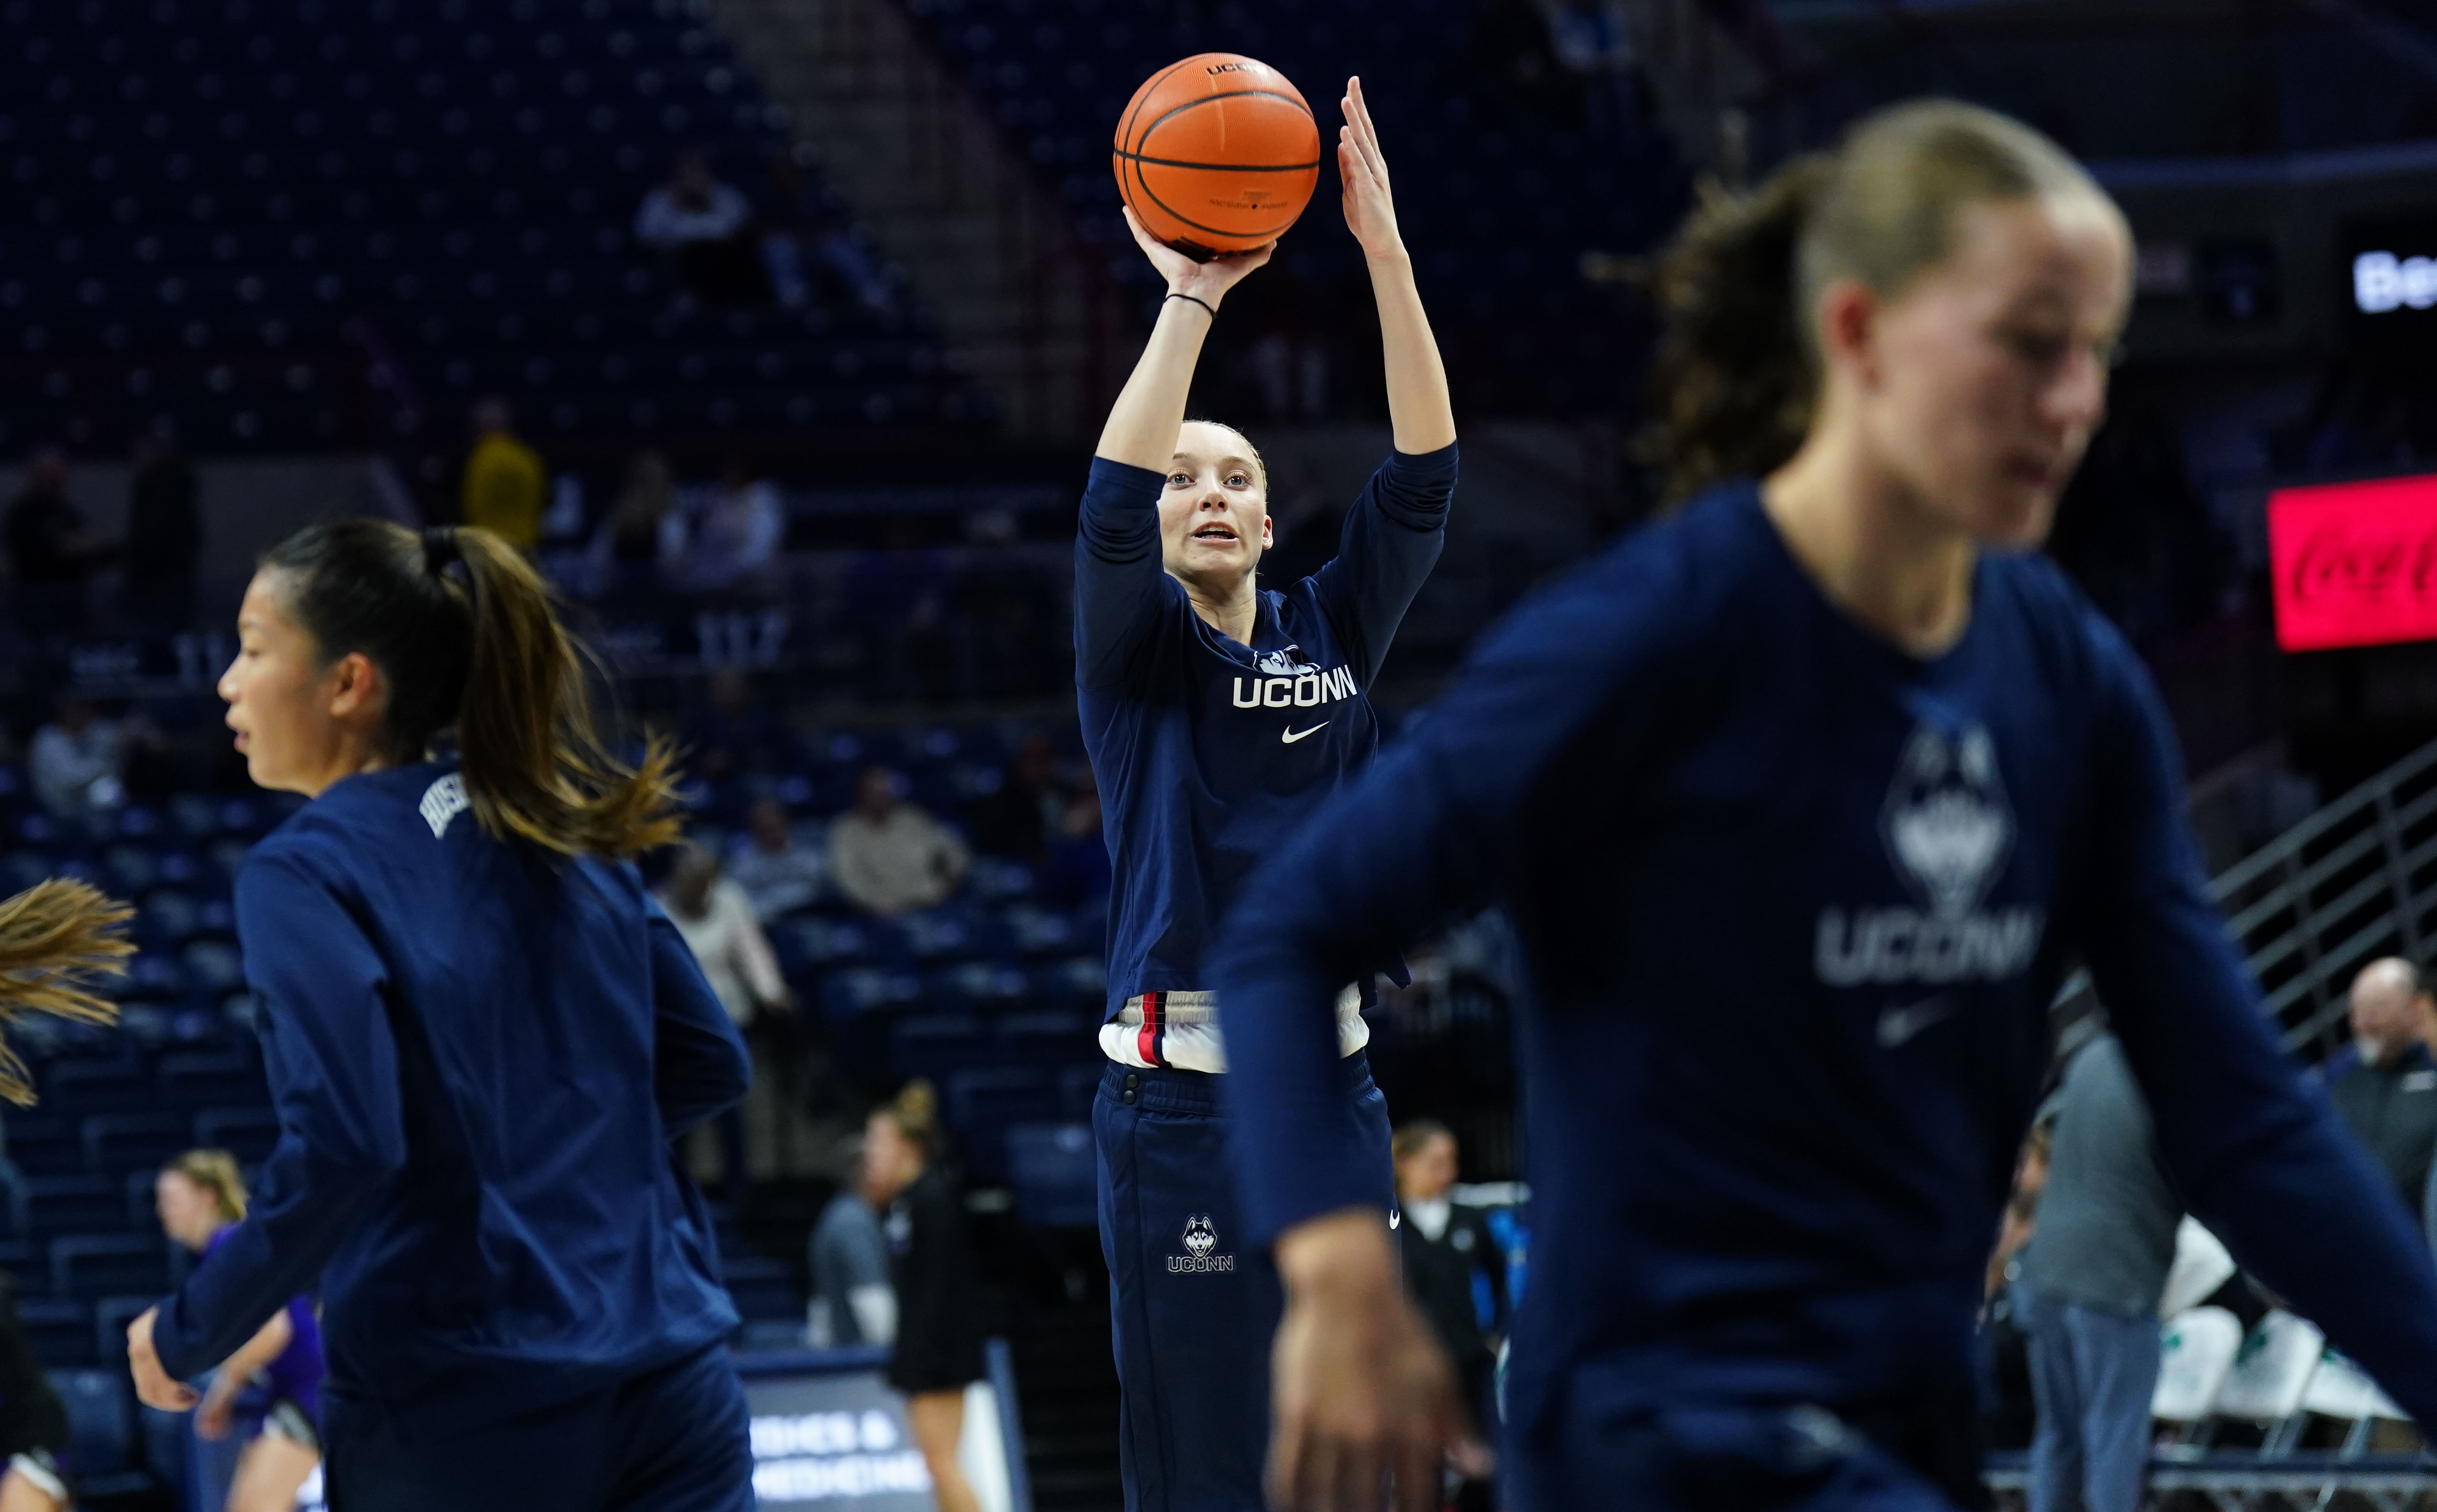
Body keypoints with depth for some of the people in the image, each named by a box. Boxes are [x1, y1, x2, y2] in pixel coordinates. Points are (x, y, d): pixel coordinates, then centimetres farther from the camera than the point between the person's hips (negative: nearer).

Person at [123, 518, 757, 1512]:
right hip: (674, 1388, 4)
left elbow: (338, 1149, -19)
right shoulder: (566, 840, 11)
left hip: (461, 1430, -4)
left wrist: (186, 1334, -7)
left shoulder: (308, 872, -7)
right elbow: (708, 1063, 17)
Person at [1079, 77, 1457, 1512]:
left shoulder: (1331, 631, 10)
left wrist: (1385, 248, -10)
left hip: (1331, 1086, 4)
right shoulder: (1138, 652, 1)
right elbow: (1110, 504, -19)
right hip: (1183, 1099, -4)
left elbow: (1424, 476, -1)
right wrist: (1192, 294, -22)